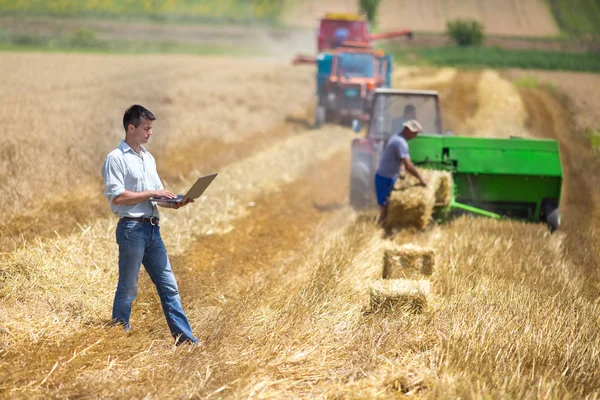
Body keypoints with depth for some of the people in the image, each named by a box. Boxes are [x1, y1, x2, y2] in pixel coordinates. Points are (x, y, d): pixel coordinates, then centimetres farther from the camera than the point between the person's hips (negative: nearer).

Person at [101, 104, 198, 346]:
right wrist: (151, 193, -14)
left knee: (168, 285, 7)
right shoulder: (116, 158, -7)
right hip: (132, 228, -8)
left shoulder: (148, 158, 18)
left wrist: (172, 203, 1)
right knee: (128, 288, -1)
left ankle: (184, 337, 9)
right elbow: (117, 197, -16)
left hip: (152, 229, 8)